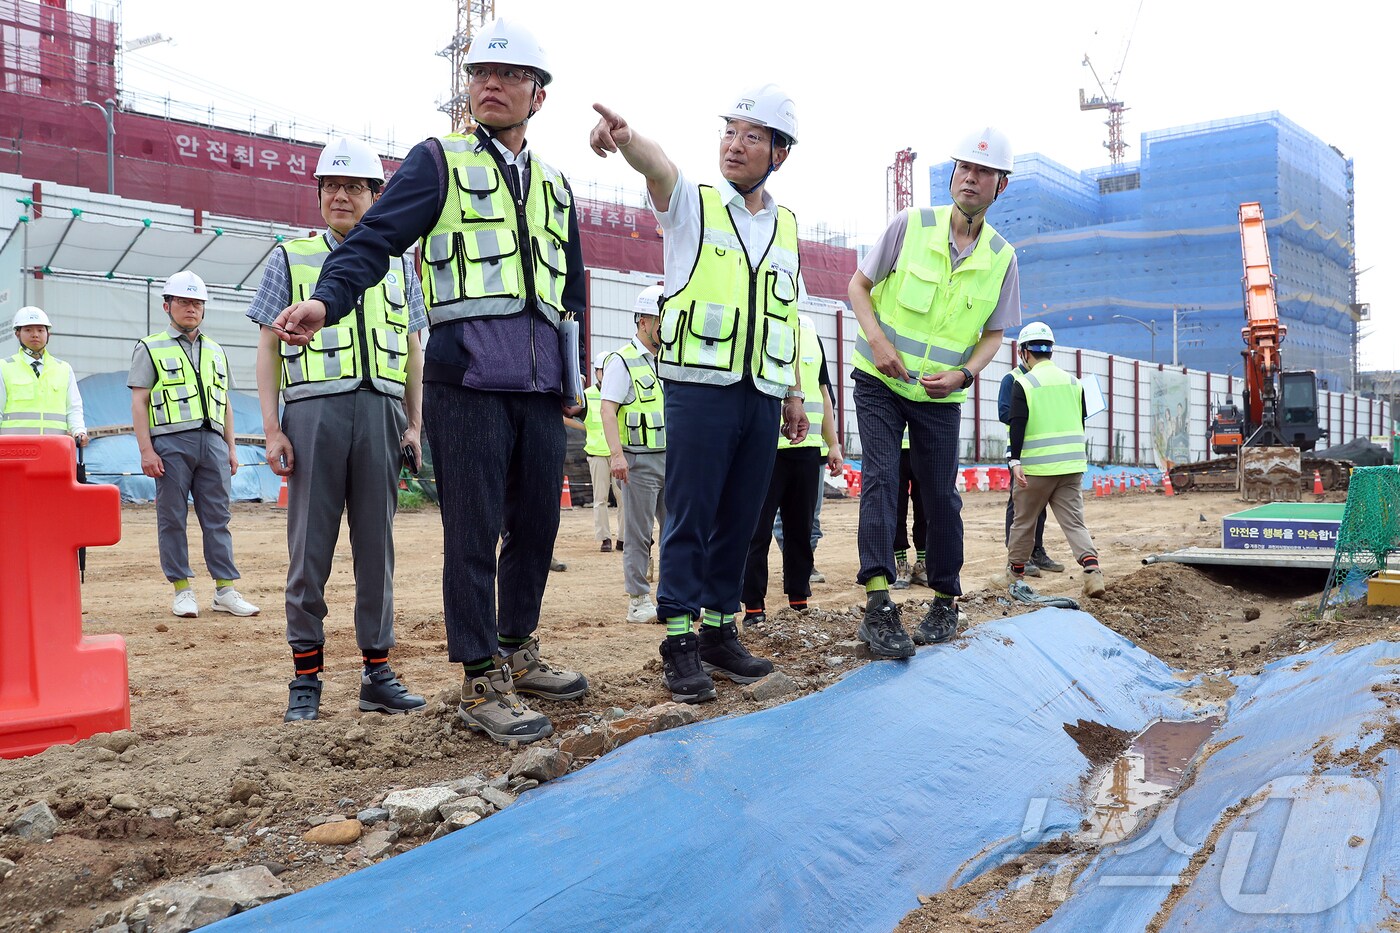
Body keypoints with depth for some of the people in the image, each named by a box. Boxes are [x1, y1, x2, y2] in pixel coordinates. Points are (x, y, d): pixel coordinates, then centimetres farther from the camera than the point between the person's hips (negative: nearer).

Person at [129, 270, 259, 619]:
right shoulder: (150, 348, 7)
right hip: (172, 442, -4)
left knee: (217, 518, 2)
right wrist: (146, 449, -9)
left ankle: (225, 590, 3)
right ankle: (182, 590, 6)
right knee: (172, 518, -1)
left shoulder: (216, 351, 21)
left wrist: (231, 448, 16)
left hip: (213, 441, 4)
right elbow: (139, 402, 0)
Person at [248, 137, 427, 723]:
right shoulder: (290, 258, 11)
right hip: (314, 412, -2)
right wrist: (271, 427, -3)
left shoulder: (398, 265, 17)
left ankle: (377, 673, 11)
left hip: (382, 413, 2)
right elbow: (269, 347, 7)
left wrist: (414, 425, 8)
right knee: (310, 546, -1)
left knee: (376, 544, 5)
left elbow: (413, 351, 16)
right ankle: (306, 678, 7)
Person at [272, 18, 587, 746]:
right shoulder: (437, 162, 6)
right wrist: (326, 300, -26)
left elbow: (573, 292, 26)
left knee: (537, 522, 10)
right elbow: (374, 239, -7)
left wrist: (575, 380, 21)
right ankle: (481, 685, 4)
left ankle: (517, 653, 27)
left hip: (540, 386, 6)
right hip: (468, 378, -5)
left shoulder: (554, 186, 21)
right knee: (475, 532, -4)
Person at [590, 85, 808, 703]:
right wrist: (627, 137, -44)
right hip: (699, 389, -4)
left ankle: (720, 630, 19)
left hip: (763, 397, 5)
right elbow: (658, 166, -22)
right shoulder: (692, 203, 2)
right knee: (689, 517, -4)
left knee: (739, 520, 8)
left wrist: (794, 393, 17)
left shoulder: (786, 225, 16)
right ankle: (679, 641, 3)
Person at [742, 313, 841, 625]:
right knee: (758, 531, -2)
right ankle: (754, 608, 5)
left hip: (807, 449, 5)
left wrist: (833, 444, 17)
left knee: (801, 528, 10)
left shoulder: (810, 332, 16)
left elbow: (823, 392, 21)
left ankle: (799, 602, 19)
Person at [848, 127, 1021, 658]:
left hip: (941, 394, 2)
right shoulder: (911, 225, -7)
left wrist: (962, 373, -13)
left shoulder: (1002, 258, -1)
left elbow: (992, 334, 6)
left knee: (941, 496, 7)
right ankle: (878, 606, -20)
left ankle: (945, 601, 23)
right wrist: (878, 340, -16)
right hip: (879, 380, -2)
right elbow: (860, 284, 0)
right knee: (880, 480, -15)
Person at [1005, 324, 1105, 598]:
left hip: (1036, 467, -4)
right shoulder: (1073, 382, 10)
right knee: (1073, 521, 3)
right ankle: (1092, 569, -18)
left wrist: (1015, 461, -16)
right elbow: (1081, 423, 17)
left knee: (1024, 521, 11)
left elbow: (1017, 425, -14)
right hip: (1071, 466, 4)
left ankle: (1016, 572, 23)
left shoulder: (1023, 383, -6)